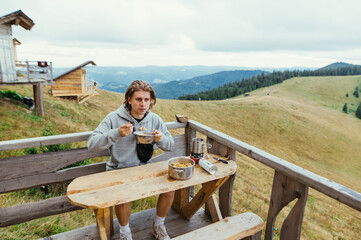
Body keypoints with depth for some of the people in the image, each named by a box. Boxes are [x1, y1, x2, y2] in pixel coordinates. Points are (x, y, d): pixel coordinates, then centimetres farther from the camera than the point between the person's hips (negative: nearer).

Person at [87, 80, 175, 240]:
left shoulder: (155, 119, -1)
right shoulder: (114, 118, -10)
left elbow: (171, 146, 3)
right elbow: (91, 143, -16)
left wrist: (161, 139, -21)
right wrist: (117, 134, -32)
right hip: (119, 170, -3)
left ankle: (158, 225, 14)